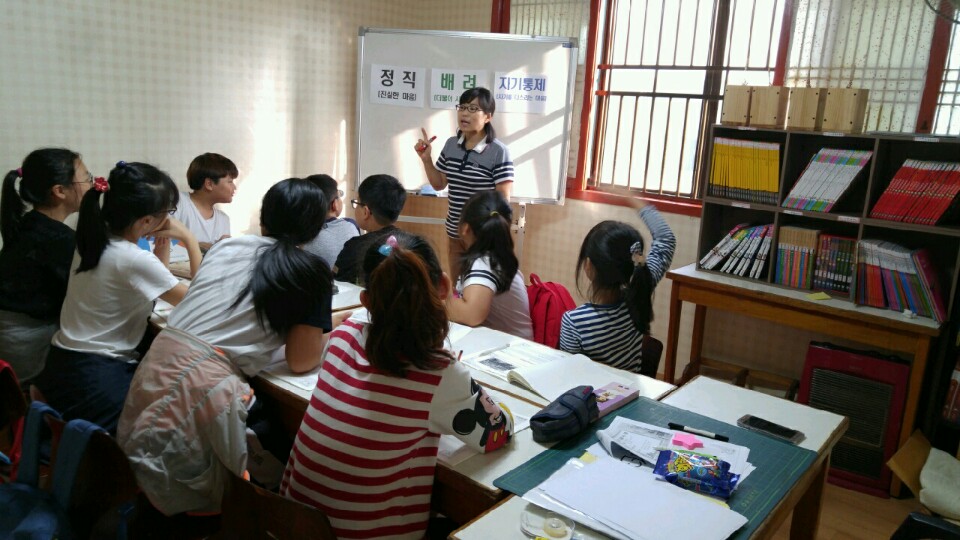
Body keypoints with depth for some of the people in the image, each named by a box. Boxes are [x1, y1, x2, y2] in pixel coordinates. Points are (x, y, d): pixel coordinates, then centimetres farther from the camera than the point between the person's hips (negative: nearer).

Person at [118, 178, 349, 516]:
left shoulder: (227, 246, 16)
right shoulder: (311, 272, -1)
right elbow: (301, 362, 1)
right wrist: (328, 328, 19)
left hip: (155, 368, 7)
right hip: (204, 389, -7)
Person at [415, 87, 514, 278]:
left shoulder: (499, 152, -16)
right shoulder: (451, 144, 3)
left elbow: (503, 200, -14)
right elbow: (439, 184, 13)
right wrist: (426, 159, -1)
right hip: (455, 234, 6)